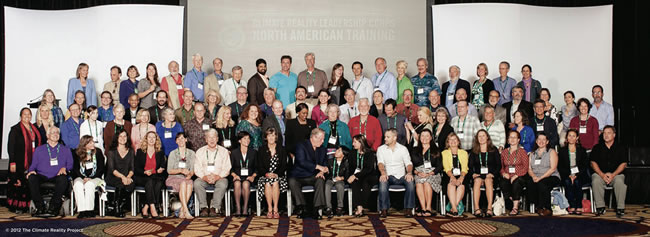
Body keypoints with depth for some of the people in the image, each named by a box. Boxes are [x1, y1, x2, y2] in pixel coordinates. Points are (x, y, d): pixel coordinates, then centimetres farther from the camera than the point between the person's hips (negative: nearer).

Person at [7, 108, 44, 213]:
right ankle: (16, 206, 2)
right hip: (19, 163, -5)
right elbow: (10, 146, -6)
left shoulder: (34, 129, 16)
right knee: (18, 184, -5)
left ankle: (26, 206, 11)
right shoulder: (15, 129, -1)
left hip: (32, 163, 5)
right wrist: (12, 162, -12)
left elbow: (40, 143, 23)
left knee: (29, 184, 5)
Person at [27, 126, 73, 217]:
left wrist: (65, 168, -8)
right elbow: (33, 165, 17)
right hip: (42, 176, 1)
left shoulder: (66, 150, 22)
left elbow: (70, 164, 14)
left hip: (57, 176, -1)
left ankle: (53, 208, -32)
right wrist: (31, 170, -5)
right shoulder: (39, 149, 24)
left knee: (63, 179, -37)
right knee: (31, 178, -32)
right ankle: (40, 207, -28)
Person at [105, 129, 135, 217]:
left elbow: (132, 168, 9)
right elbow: (112, 169, -4)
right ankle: (116, 208, -19)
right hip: (112, 178, -2)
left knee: (131, 184, -32)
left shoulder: (131, 152, 16)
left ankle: (120, 206, -14)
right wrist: (122, 176, -20)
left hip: (127, 178, 2)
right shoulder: (111, 152, 7)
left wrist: (128, 177, -13)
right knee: (121, 185, -35)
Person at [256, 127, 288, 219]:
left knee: (275, 182, -34)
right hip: (265, 175, 0)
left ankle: (275, 209, -30)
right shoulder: (262, 150, 11)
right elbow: (259, 166, 4)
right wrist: (266, 174, -14)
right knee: (267, 183, -33)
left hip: (278, 175, 0)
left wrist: (277, 174, -13)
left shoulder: (281, 149, 10)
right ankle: (269, 209, -28)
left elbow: (284, 166, 4)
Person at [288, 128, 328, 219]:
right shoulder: (301, 146, -4)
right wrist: (318, 166, -22)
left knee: (320, 180, -30)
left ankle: (316, 210, -31)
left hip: (313, 177, 3)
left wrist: (322, 172, -11)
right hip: (299, 177, -3)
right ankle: (302, 209, -31)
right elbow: (302, 162, -18)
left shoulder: (322, 150, 14)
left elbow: (325, 165, 13)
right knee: (292, 182, -34)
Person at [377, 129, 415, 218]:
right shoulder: (381, 149, 11)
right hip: (388, 176, 0)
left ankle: (408, 209, -21)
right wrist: (383, 172, -26)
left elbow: (408, 163, 3)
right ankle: (384, 209, -25)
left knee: (410, 182, -32)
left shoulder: (403, 148, 12)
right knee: (383, 182, -36)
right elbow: (380, 163, -4)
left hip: (401, 176, 1)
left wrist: (409, 172, -20)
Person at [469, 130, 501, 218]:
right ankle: (477, 208, -43)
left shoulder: (493, 149, 11)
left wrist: (492, 174, -11)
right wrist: (473, 174, -9)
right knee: (477, 181, -34)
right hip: (478, 175, 1)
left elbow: (499, 165, 5)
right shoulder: (473, 151, 16)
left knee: (488, 180, -36)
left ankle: (489, 208, -43)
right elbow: (470, 165, 11)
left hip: (491, 176, -1)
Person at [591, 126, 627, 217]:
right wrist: (602, 175, -12)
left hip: (616, 174, 0)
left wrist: (613, 174, -13)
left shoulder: (620, 148, 10)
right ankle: (600, 207, -24)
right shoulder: (597, 148, 12)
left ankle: (620, 208, -24)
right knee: (596, 181, -32)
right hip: (600, 173, 1)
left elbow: (623, 164, 3)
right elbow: (593, 163, 4)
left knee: (620, 181, -34)